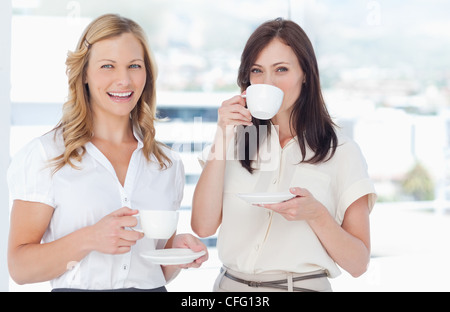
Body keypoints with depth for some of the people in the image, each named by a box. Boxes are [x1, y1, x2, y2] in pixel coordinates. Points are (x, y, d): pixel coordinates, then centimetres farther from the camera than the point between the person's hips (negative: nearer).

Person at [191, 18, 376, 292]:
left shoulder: (341, 151, -6)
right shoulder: (236, 139, 3)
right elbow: (203, 226, -8)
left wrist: (314, 213, -23)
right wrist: (222, 137, -11)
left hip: (303, 285, -3)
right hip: (230, 283, 3)